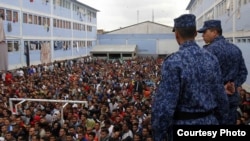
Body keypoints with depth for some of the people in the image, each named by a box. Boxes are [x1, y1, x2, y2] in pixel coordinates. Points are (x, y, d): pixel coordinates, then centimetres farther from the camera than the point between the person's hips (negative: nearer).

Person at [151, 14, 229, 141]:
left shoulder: (173, 62, -19)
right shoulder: (211, 59, 0)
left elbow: (163, 105, -22)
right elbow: (221, 97, 5)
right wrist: (217, 121, 19)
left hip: (183, 127, -5)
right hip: (208, 122, 6)